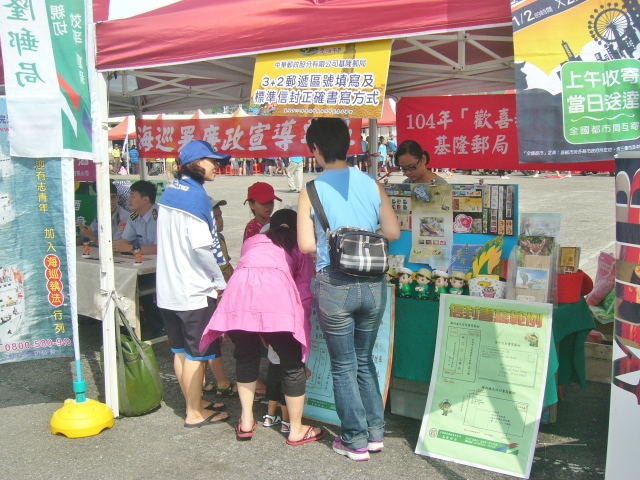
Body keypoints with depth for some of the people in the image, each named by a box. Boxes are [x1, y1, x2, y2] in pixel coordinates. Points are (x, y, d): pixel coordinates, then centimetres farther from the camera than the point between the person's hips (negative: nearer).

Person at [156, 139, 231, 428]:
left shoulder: (171, 191, 10)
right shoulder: (195, 196, -17)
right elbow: (201, 248, -20)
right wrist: (221, 282, -8)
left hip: (168, 287, 9)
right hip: (193, 289, -9)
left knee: (180, 350, 16)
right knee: (196, 353, 3)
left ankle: (194, 402, 30)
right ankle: (195, 414, 14)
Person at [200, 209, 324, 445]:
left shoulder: (251, 242, 36)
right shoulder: (298, 248, 28)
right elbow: (305, 290, 17)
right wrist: (303, 319, 25)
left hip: (238, 292, 3)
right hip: (276, 295, -3)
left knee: (245, 357, 24)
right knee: (292, 364, 11)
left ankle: (246, 422, 30)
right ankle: (296, 430, 20)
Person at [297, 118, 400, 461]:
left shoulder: (311, 191, -7)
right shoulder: (371, 184, 1)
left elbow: (306, 245, -12)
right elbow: (393, 232, 3)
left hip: (334, 286, -3)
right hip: (373, 284, 4)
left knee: (344, 366, 12)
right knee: (364, 360, 21)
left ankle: (356, 441, 21)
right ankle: (375, 432, 27)